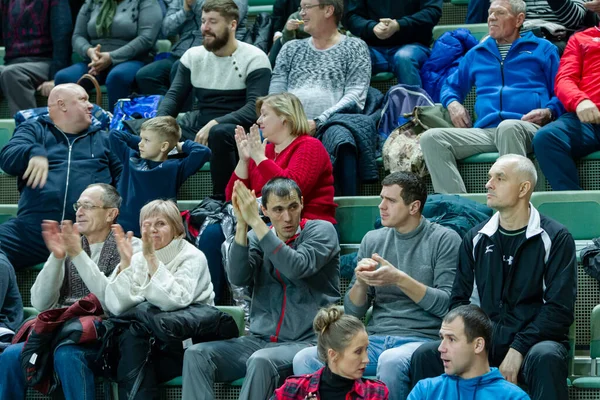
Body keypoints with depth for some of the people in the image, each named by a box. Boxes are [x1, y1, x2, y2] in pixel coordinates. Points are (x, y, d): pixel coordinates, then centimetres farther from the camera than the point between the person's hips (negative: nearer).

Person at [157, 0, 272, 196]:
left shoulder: (254, 59, -5)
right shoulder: (193, 56, 12)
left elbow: (255, 109, -15)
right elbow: (174, 96, 9)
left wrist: (214, 124, -27)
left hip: (236, 130, -5)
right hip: (198, 126, 5)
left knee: (219, 133, -39)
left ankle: (222, 199, -25)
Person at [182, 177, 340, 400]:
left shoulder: (321, 231, 0)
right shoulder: (258, 238, 12)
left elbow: (297, 268, -19)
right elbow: (237, 278, -5)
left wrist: (254, 222, -20)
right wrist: (242, 225, -15)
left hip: (304, 342, -5)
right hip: (259, 339, 5)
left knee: (260, 361, -37)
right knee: (196, 355, -17)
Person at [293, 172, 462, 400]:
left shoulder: (444, 240, 2)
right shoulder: (372, 240, 16)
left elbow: (447, 305, -7)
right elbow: (353, 311, 16)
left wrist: (399, 279, -15)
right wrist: (361, 282, -6)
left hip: (421, 339, -4)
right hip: (375, 339, 5)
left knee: (391, 361, -41)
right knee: (305, 360, -22)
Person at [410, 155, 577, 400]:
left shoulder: (554, 238, 0)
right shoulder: (476, 239, 13)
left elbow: (559, 309, -7)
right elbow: (460, 301, 13)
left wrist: (518, 351, -17)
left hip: (532, 342, -3)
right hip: (483, 342, 4)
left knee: (545, 357, -39)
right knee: (425, 356, -23)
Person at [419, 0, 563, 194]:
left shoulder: (543, 49, 18)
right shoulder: (476, 54, 30)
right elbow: (452, 86, 39)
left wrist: (548, 112, -9)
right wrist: (452, 104, 14)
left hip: (527, 130, -4)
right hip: (484, 132, 4)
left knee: (508, 127, -42)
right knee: (431, 138, -22)